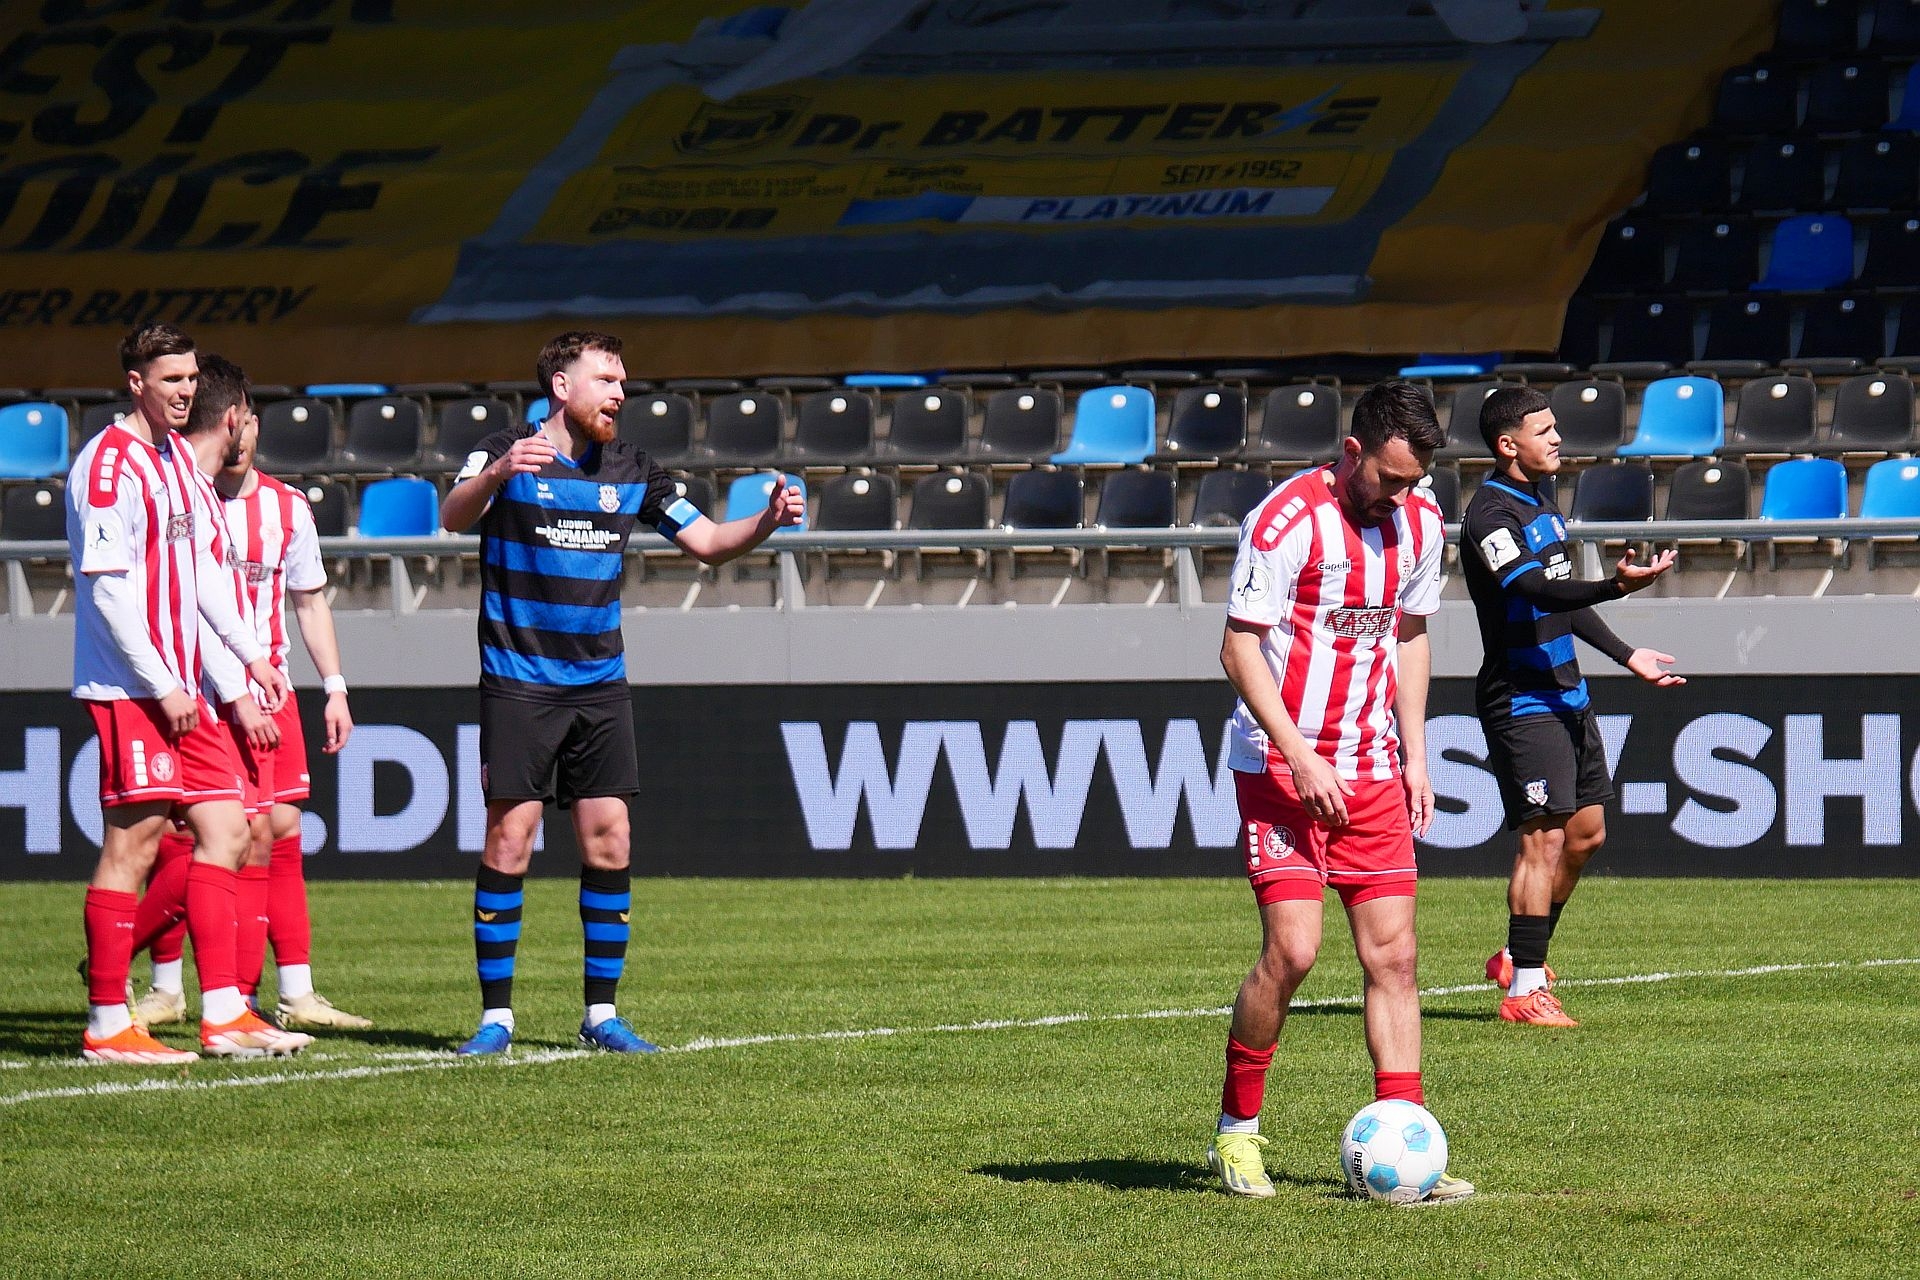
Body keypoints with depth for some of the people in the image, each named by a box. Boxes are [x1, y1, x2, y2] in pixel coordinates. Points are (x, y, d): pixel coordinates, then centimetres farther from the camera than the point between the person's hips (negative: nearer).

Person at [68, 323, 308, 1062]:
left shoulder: (179, 457, 16)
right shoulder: (109, 463, -12)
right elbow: (106, 590, -17)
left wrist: (245, 659, 19)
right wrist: (161, 687, -17)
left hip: (182, 688, 9)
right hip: (129, 688, -9)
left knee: (224, 827, 5)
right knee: (134, 841, -7)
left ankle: (222, 1014, 7)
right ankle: (106, 1024, -2)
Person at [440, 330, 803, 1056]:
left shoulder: (631, 472, 9)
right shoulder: (507, 456, -6)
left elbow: (708, 543, 12)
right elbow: (452, 517, -24)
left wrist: (768, 520, -8)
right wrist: (496, 474, -45)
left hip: (600, 688, 5)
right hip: (518, 685, -5)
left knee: (609, 844, 0)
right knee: (509, 841, -8)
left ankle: (601, 1014, 8)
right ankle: (495, 1016, -2)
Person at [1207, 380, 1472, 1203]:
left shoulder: (1419, 523, 5)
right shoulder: (1287, 521, -15)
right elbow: (1239, 649, -13)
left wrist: (1414, 755, 10)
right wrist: (1301, 758, -19)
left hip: (1371, 770, 6)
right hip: (1280, 766, -6)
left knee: (1393, 953, -1)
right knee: (1292, 948, -14)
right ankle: (1236, 1131, 3)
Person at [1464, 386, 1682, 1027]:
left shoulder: (1541, 499, 14)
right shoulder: (1490, 516, -17)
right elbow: (1536, 590, -32)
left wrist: (1626, 655, 29)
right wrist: (1616, 585, -47)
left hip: (1567, 696, 10)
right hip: (1521, 701, -10)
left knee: (1587, 832, 13)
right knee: (1546, 836, -12)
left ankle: (1519, 958, 26)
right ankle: (1524, 989, -7)